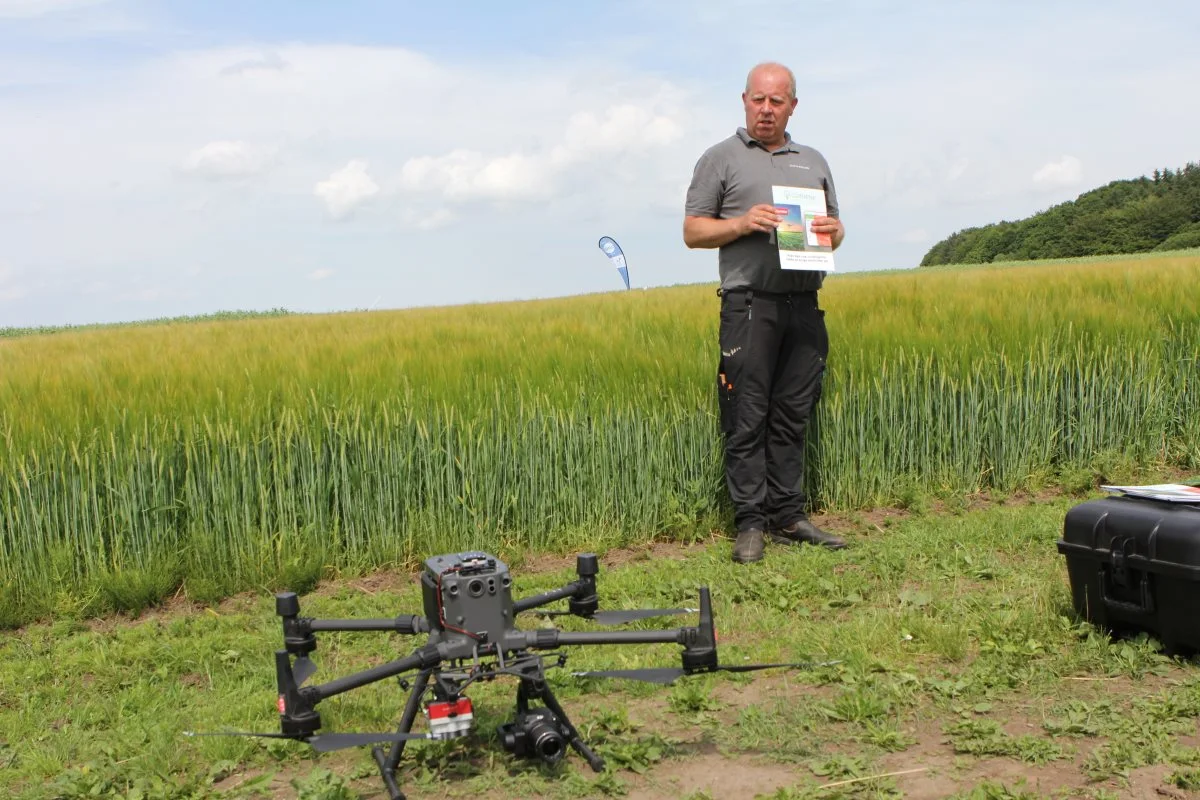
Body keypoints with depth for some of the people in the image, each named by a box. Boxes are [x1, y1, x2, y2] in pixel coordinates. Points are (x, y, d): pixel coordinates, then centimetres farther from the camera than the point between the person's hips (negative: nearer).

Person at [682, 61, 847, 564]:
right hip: (750, 304, -4)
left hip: (804, 306, 4)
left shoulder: (813, 162, 21)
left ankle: (788, 519, 14)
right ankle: (750, 524, 2)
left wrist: (834, 231, 0)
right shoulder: (721, 159, 7)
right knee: (748, 420, -5)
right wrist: (742, 223, -13)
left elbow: (835, 227, 25)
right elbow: (693, 232, 4)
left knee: (792, 418, 7)